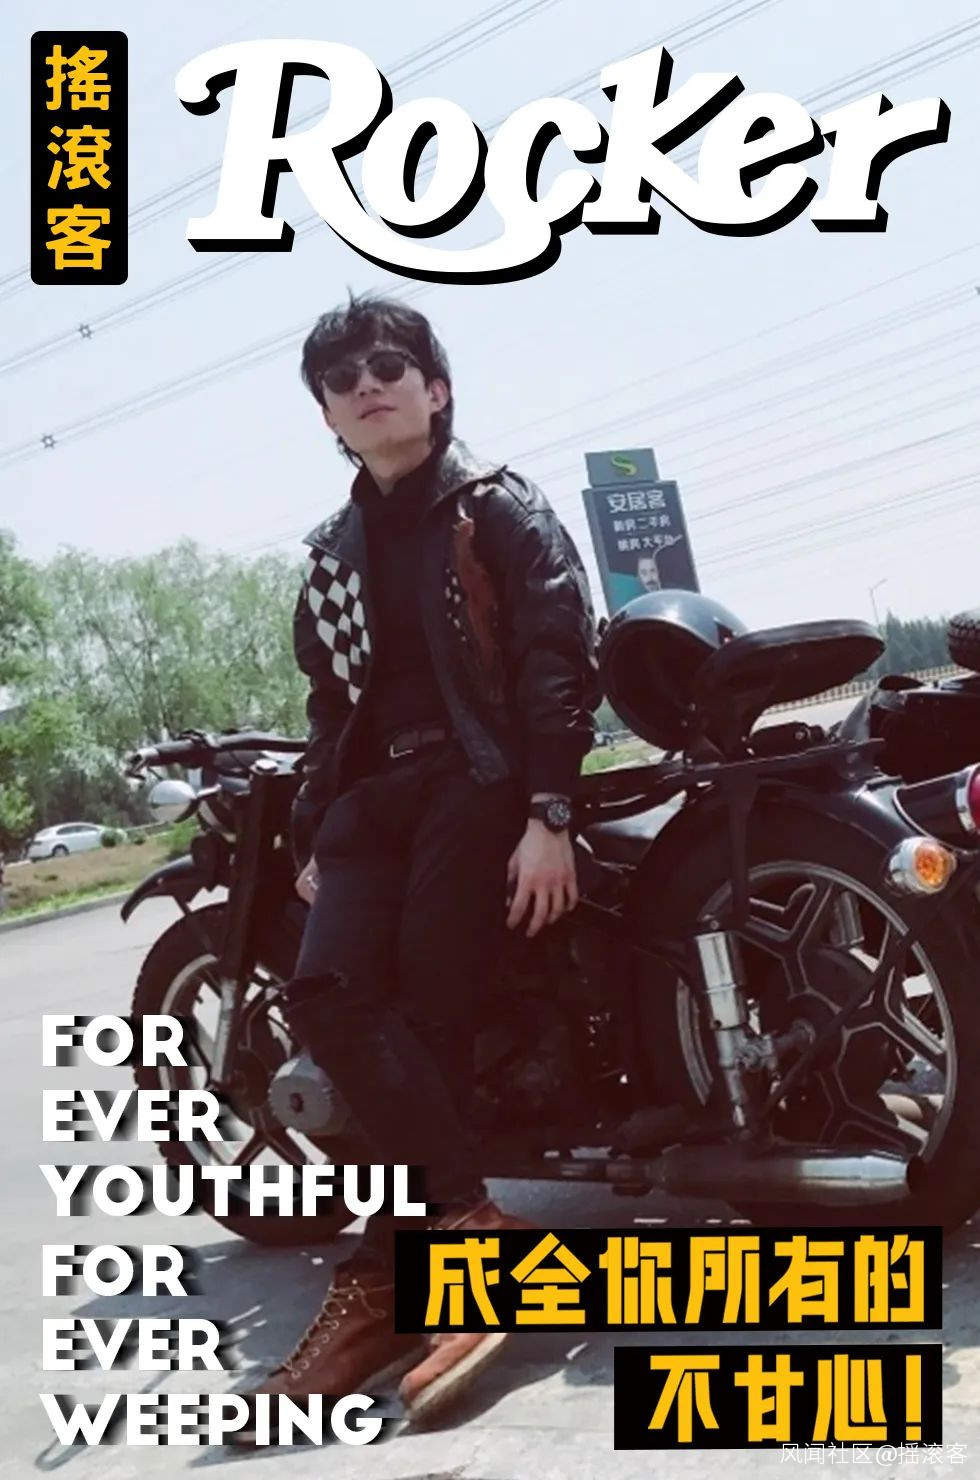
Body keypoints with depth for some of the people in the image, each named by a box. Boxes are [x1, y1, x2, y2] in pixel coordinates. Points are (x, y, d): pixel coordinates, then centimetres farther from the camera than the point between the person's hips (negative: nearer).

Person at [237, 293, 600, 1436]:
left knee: (426, 1015, -17)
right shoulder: (332, 555, 23)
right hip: (374, 790, 5)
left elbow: (559, 662, -6)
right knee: (325, 997, -19)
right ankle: (479, 1229, -18)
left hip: (482, 779, -5)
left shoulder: (499, 508, 4)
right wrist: (309, 838, 19)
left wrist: (548, 816, -17)